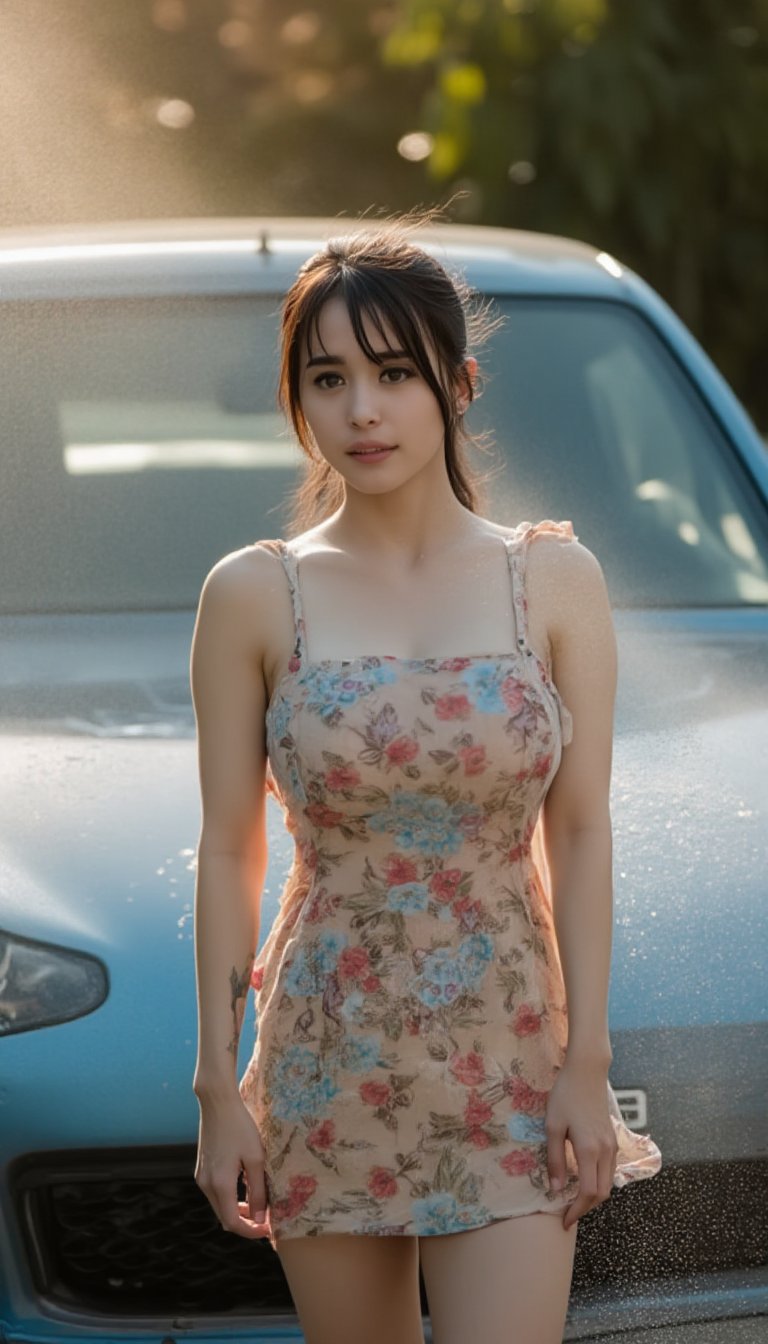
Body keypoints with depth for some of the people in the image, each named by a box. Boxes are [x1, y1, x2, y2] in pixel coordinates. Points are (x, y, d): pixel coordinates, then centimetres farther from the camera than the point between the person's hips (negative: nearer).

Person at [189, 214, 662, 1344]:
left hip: (507, 1055, 0)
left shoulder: (555, 581, 1)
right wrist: (218, 1081, -1)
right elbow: (228, 849, 2)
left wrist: (587, 1060, -4)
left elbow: (579, 835, 1)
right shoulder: (254, 596, 0)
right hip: (327, 1058, 0)